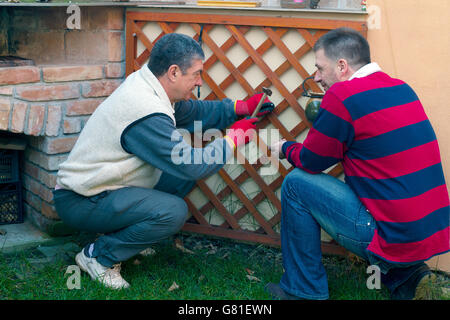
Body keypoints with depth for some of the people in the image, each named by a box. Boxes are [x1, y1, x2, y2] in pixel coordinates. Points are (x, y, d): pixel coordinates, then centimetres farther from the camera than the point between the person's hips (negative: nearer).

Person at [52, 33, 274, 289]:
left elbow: (194, 112, 16)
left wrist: (242, 107, 6)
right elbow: (192, 166, -26)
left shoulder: (144, 84, 1)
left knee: (184, 175, 5)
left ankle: (121, 232, 13)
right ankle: (98, 256, -6)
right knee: (174, 211, -26)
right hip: (80, 203, -10)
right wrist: (234, 138, -12)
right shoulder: (146, 114, -29)